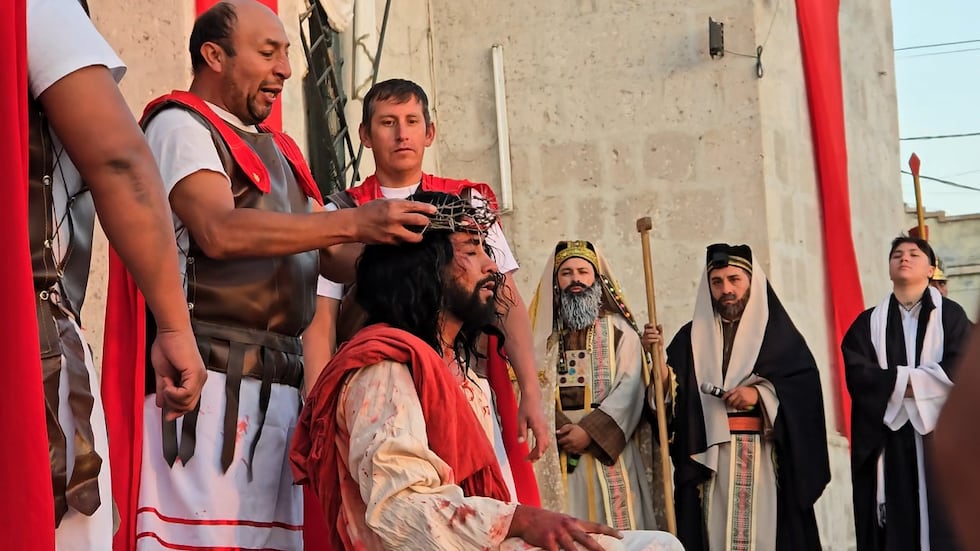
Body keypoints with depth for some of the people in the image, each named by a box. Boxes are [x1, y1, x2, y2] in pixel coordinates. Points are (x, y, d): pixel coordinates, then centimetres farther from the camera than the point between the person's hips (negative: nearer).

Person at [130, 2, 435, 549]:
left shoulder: (278, 150, 23)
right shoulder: (181, 125, -1)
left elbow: (331, 255, 19)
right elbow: (220, 232, -18)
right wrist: (356, 221, -21)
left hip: (281, 381, 7)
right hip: (214, 375, -7)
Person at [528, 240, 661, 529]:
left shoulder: (619, 330, 8)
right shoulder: (543, 333, 13)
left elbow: (630, 387, -4)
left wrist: (589, 431, -14)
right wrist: (564, 430, -14)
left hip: (606, 451, -1)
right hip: (557, 456, 1)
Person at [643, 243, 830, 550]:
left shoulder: (778, 332, 7)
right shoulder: (692, 337, 13)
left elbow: (807, 386, -4)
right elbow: (669, 394, 3)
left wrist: (762, 393, -16)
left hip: (765, 458, -2)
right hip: (708, 460, 2)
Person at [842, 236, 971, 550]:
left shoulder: (951, 315, 9)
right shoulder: (868, 323, 14)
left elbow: (959, 368, -6)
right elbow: (857, 375, -1)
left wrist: (896, 382, -11)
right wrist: (907, 381, -12)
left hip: (939, 434, -1)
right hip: (885, 438, 1)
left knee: (944, 523, -5)